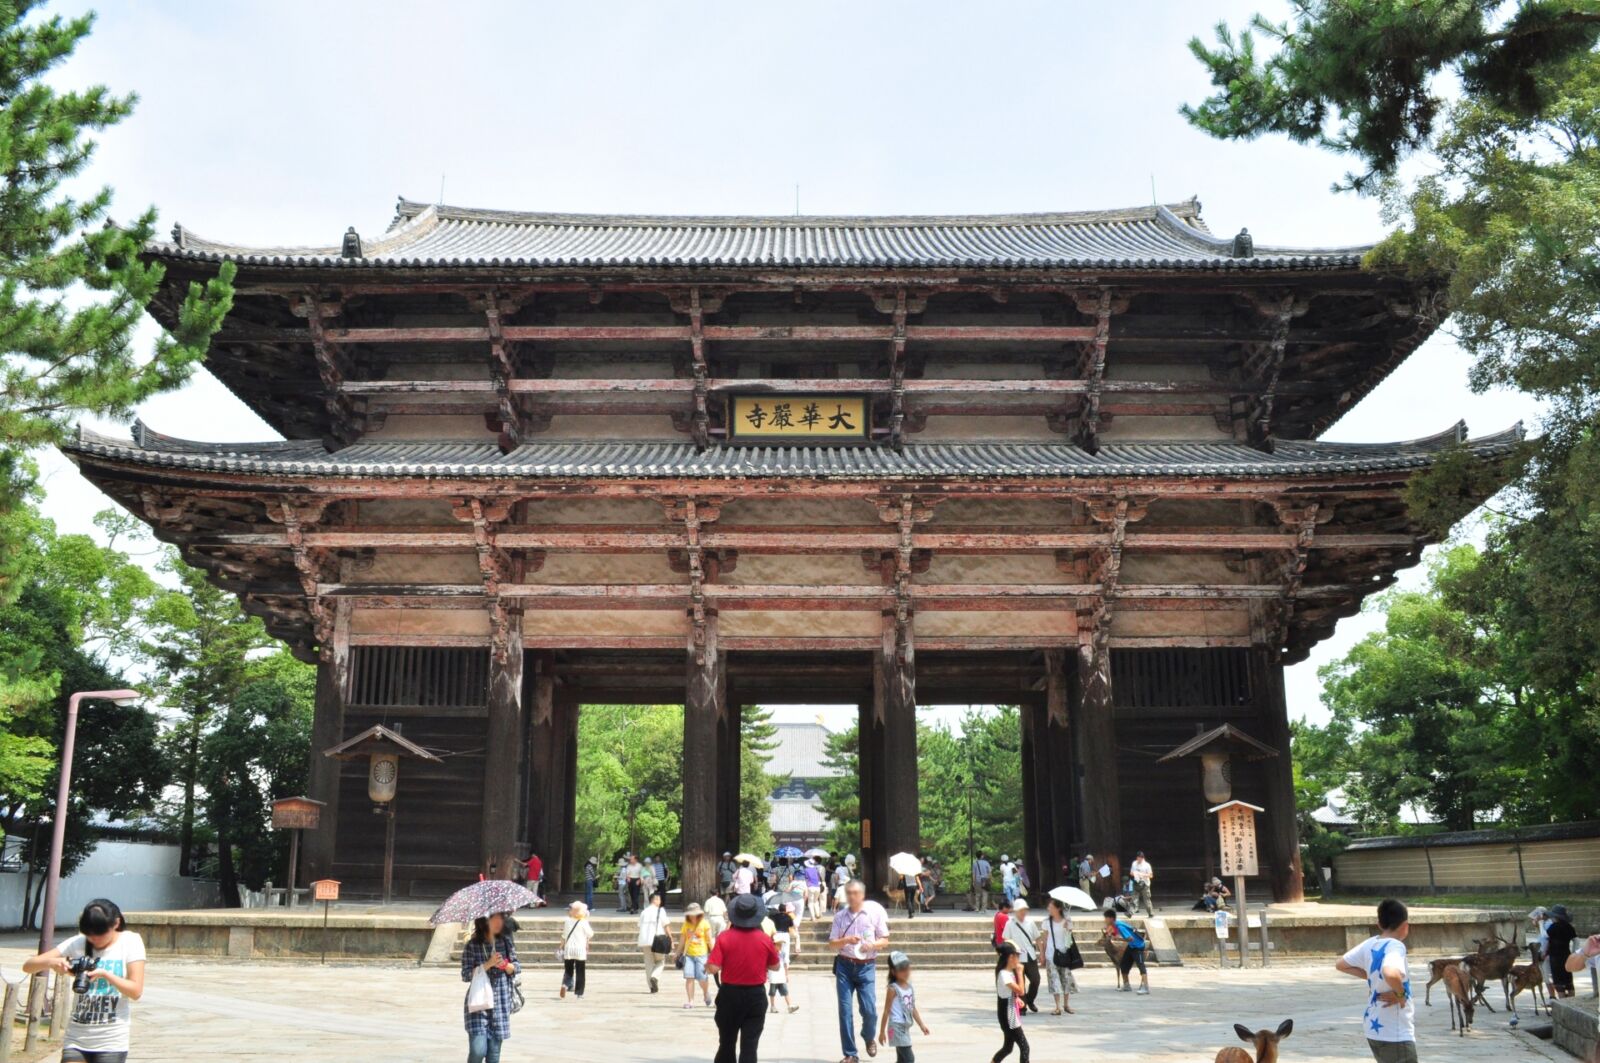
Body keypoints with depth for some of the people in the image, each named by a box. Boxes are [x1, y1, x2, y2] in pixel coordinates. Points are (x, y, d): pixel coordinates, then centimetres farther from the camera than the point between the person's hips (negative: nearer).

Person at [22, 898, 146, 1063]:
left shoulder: (130, 942, -4)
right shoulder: (77, 943, 2)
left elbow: (136, 991, -8)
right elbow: (28, 966, 1)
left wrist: (105, 974, -22)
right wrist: (51, 962, -21)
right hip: (76, 1040, 2)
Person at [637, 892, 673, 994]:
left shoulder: (643, 912, 12)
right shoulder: (660, 911, -1)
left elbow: (640, 928, 12)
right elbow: (666, 926, -6)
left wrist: (640, 946, 17)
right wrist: (671, 940, -1)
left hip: (644, 941, 4)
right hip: (658, 941, -4)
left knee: (649, 963, 10)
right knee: (660, 962, 11)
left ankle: (652, 986, 7)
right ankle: (654, 977, -15)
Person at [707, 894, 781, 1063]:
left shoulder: (725, 937, -11)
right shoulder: (765, 939, -6)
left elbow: (713, 968, -16)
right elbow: (775, 966, 7)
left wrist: (706, 964, 5)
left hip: (730, 994, 0)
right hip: (756, 996, 0)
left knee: (726, 1043, 17)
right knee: (750, 1046, 2)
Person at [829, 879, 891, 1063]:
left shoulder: (874, 912, -2)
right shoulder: (840, 916, 4)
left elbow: (885, 940, 3)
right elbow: (832, 944, 5)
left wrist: (872, 945, -18)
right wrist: (846, 940, -15)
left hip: (866, 966, -2)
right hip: (844, 965, 2)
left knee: (869, 1009, -6)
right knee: (844, 1011, -1)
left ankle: (869, 1038, 28)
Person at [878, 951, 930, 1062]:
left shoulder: (909, 987, 9)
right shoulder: (893, 989, -13)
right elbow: (887, 1011, -10)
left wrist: (921, 1025, 16)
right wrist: (882, 1031, -8)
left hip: (905, 1027, 8)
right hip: (897, 1027, -8)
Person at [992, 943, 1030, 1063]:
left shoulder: (1009, 973, 10)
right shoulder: (1004, 974, -21)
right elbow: (1020, 991, -26)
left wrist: (1017, 999, 2)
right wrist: (1020, 972, -19)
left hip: (1012, 1017, 10)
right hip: (1009, 1018, -10)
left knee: (1008, 1047, 18)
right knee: (1024, 1047, -9)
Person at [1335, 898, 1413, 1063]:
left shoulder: (1370, 944, 3)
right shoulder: (1395, 946, -19)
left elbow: (1341, 965, 15)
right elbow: (1391, 973, -41)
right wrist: (1401, 994, -23)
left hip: (1375, 1029, 8)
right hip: (1395, 1035, -8)